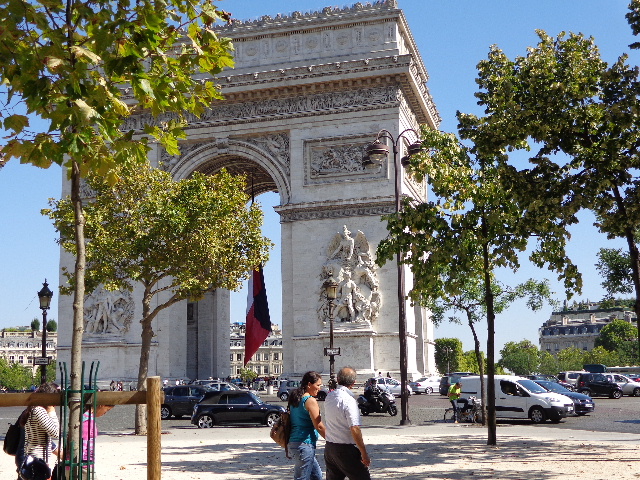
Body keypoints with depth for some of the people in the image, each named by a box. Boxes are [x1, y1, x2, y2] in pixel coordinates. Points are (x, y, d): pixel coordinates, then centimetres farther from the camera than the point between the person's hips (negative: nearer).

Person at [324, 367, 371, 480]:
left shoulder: (329, 397, 5)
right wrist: (364, 454, -18)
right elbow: (354, 429, -22)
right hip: (346, 449, -7)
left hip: (329, 448, 7)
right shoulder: (349, 400, -18)